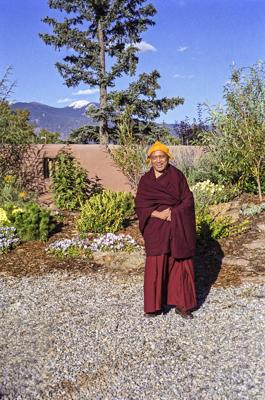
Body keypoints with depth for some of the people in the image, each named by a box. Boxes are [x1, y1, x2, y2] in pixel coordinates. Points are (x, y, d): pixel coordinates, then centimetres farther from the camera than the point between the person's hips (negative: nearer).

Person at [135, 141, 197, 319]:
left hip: (178, 229, 0)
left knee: (181, 265, 4)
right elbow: (140, 206, -1)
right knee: (155, 267, 0)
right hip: (156, 230, 0)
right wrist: (158, 214, -17)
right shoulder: (145, 180, 4)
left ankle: (181, 304, 17)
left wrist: (172, 212, -16)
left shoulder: (177, 175, 1)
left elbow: (188, 200, -3)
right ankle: (155, 304, 14)